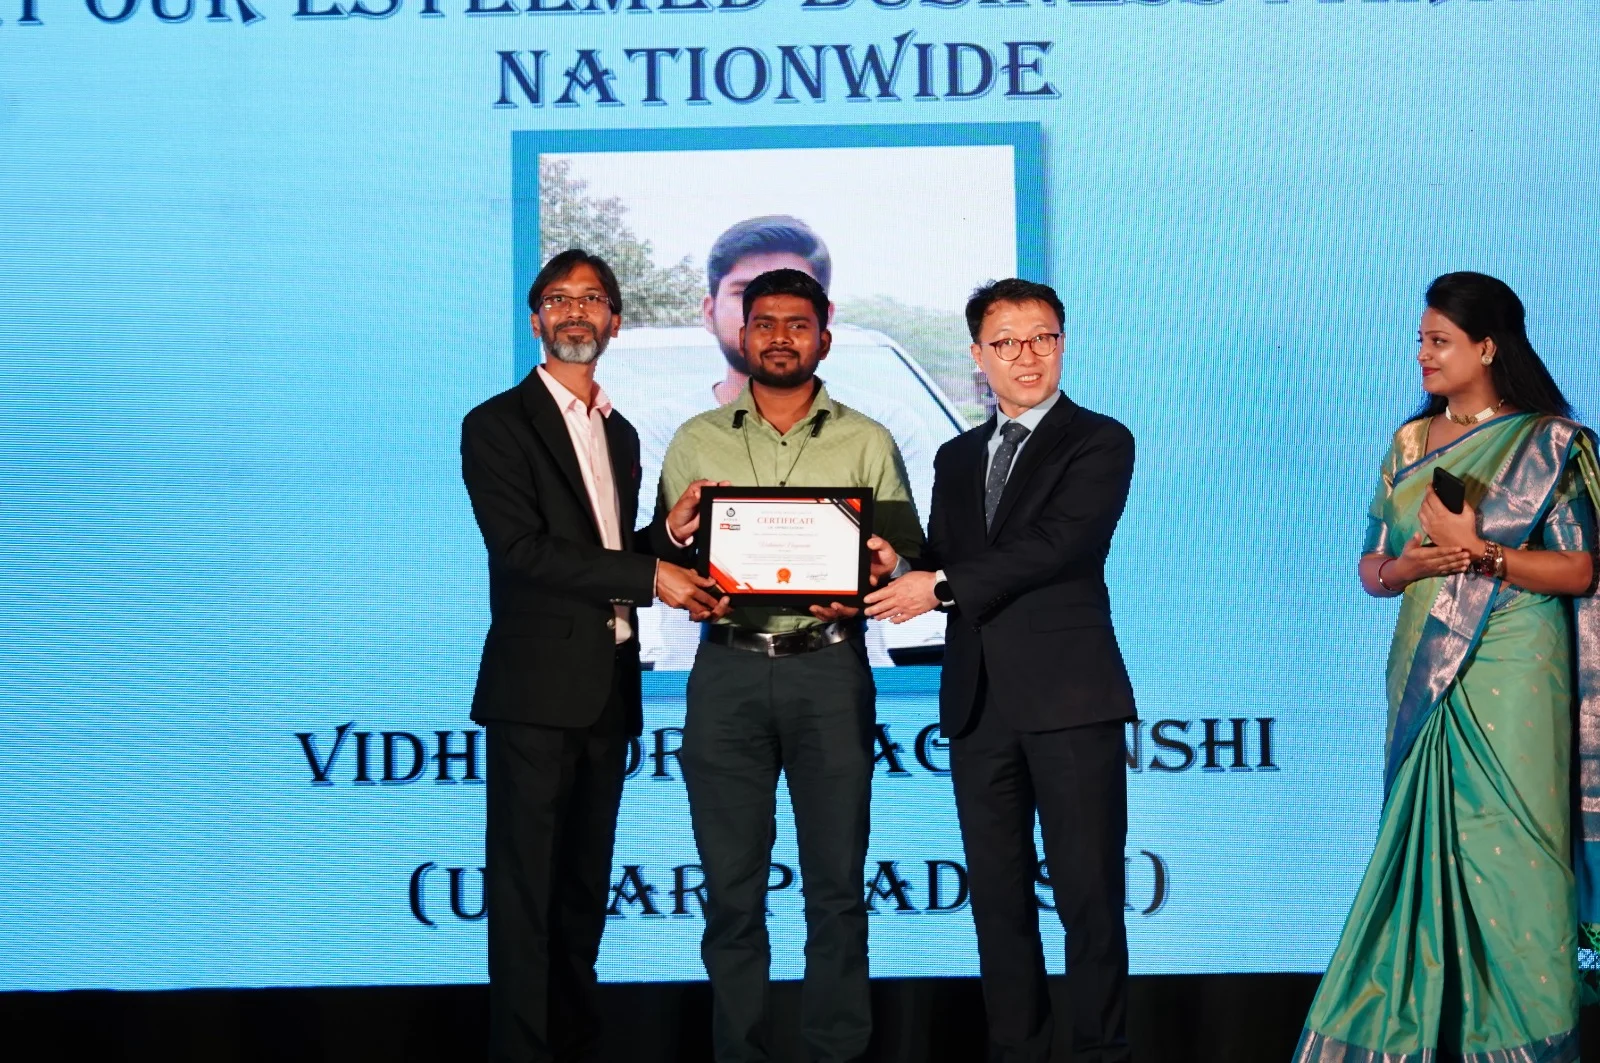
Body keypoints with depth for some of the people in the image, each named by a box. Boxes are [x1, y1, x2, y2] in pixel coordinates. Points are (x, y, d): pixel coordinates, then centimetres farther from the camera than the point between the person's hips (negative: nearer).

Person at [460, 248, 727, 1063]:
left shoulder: (620, 434, 18)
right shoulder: (498, 424, -4)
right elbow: (521, 549, -15)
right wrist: (650, 576, -17)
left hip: (610, 688, 7)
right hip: (537, 687, -7)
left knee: (584, 884, 11)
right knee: (526, 885, -5)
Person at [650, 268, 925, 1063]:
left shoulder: (867, 443, 7)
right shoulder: (696, 442, 10)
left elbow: (907, 554, 5)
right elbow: (664, 557, 11)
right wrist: (675, 538, -12)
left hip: (829, 669, -1)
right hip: (728, 672, 1)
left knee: (836, 881, 3)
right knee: (731, 883, 4)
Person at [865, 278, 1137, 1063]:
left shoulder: (1099, 442, 0)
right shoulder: (957, 458, 19)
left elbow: (1058, 543, -14)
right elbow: (942, 570, 15)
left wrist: (943, 585, -15)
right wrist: (900, 568, -8)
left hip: (1069, 695, -5)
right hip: (979, 699, 6)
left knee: (1088, 893, -2)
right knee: (997, 896, 8)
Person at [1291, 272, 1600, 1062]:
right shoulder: (1411, 443, 13)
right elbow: (1371, 568, 13)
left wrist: (1480, 554, -17)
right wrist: (1411, 564, -8)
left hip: (1508, 677, -5)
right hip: (1424, 671, 5)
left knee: (1505, 849, -6)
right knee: (1422, 845, 5)